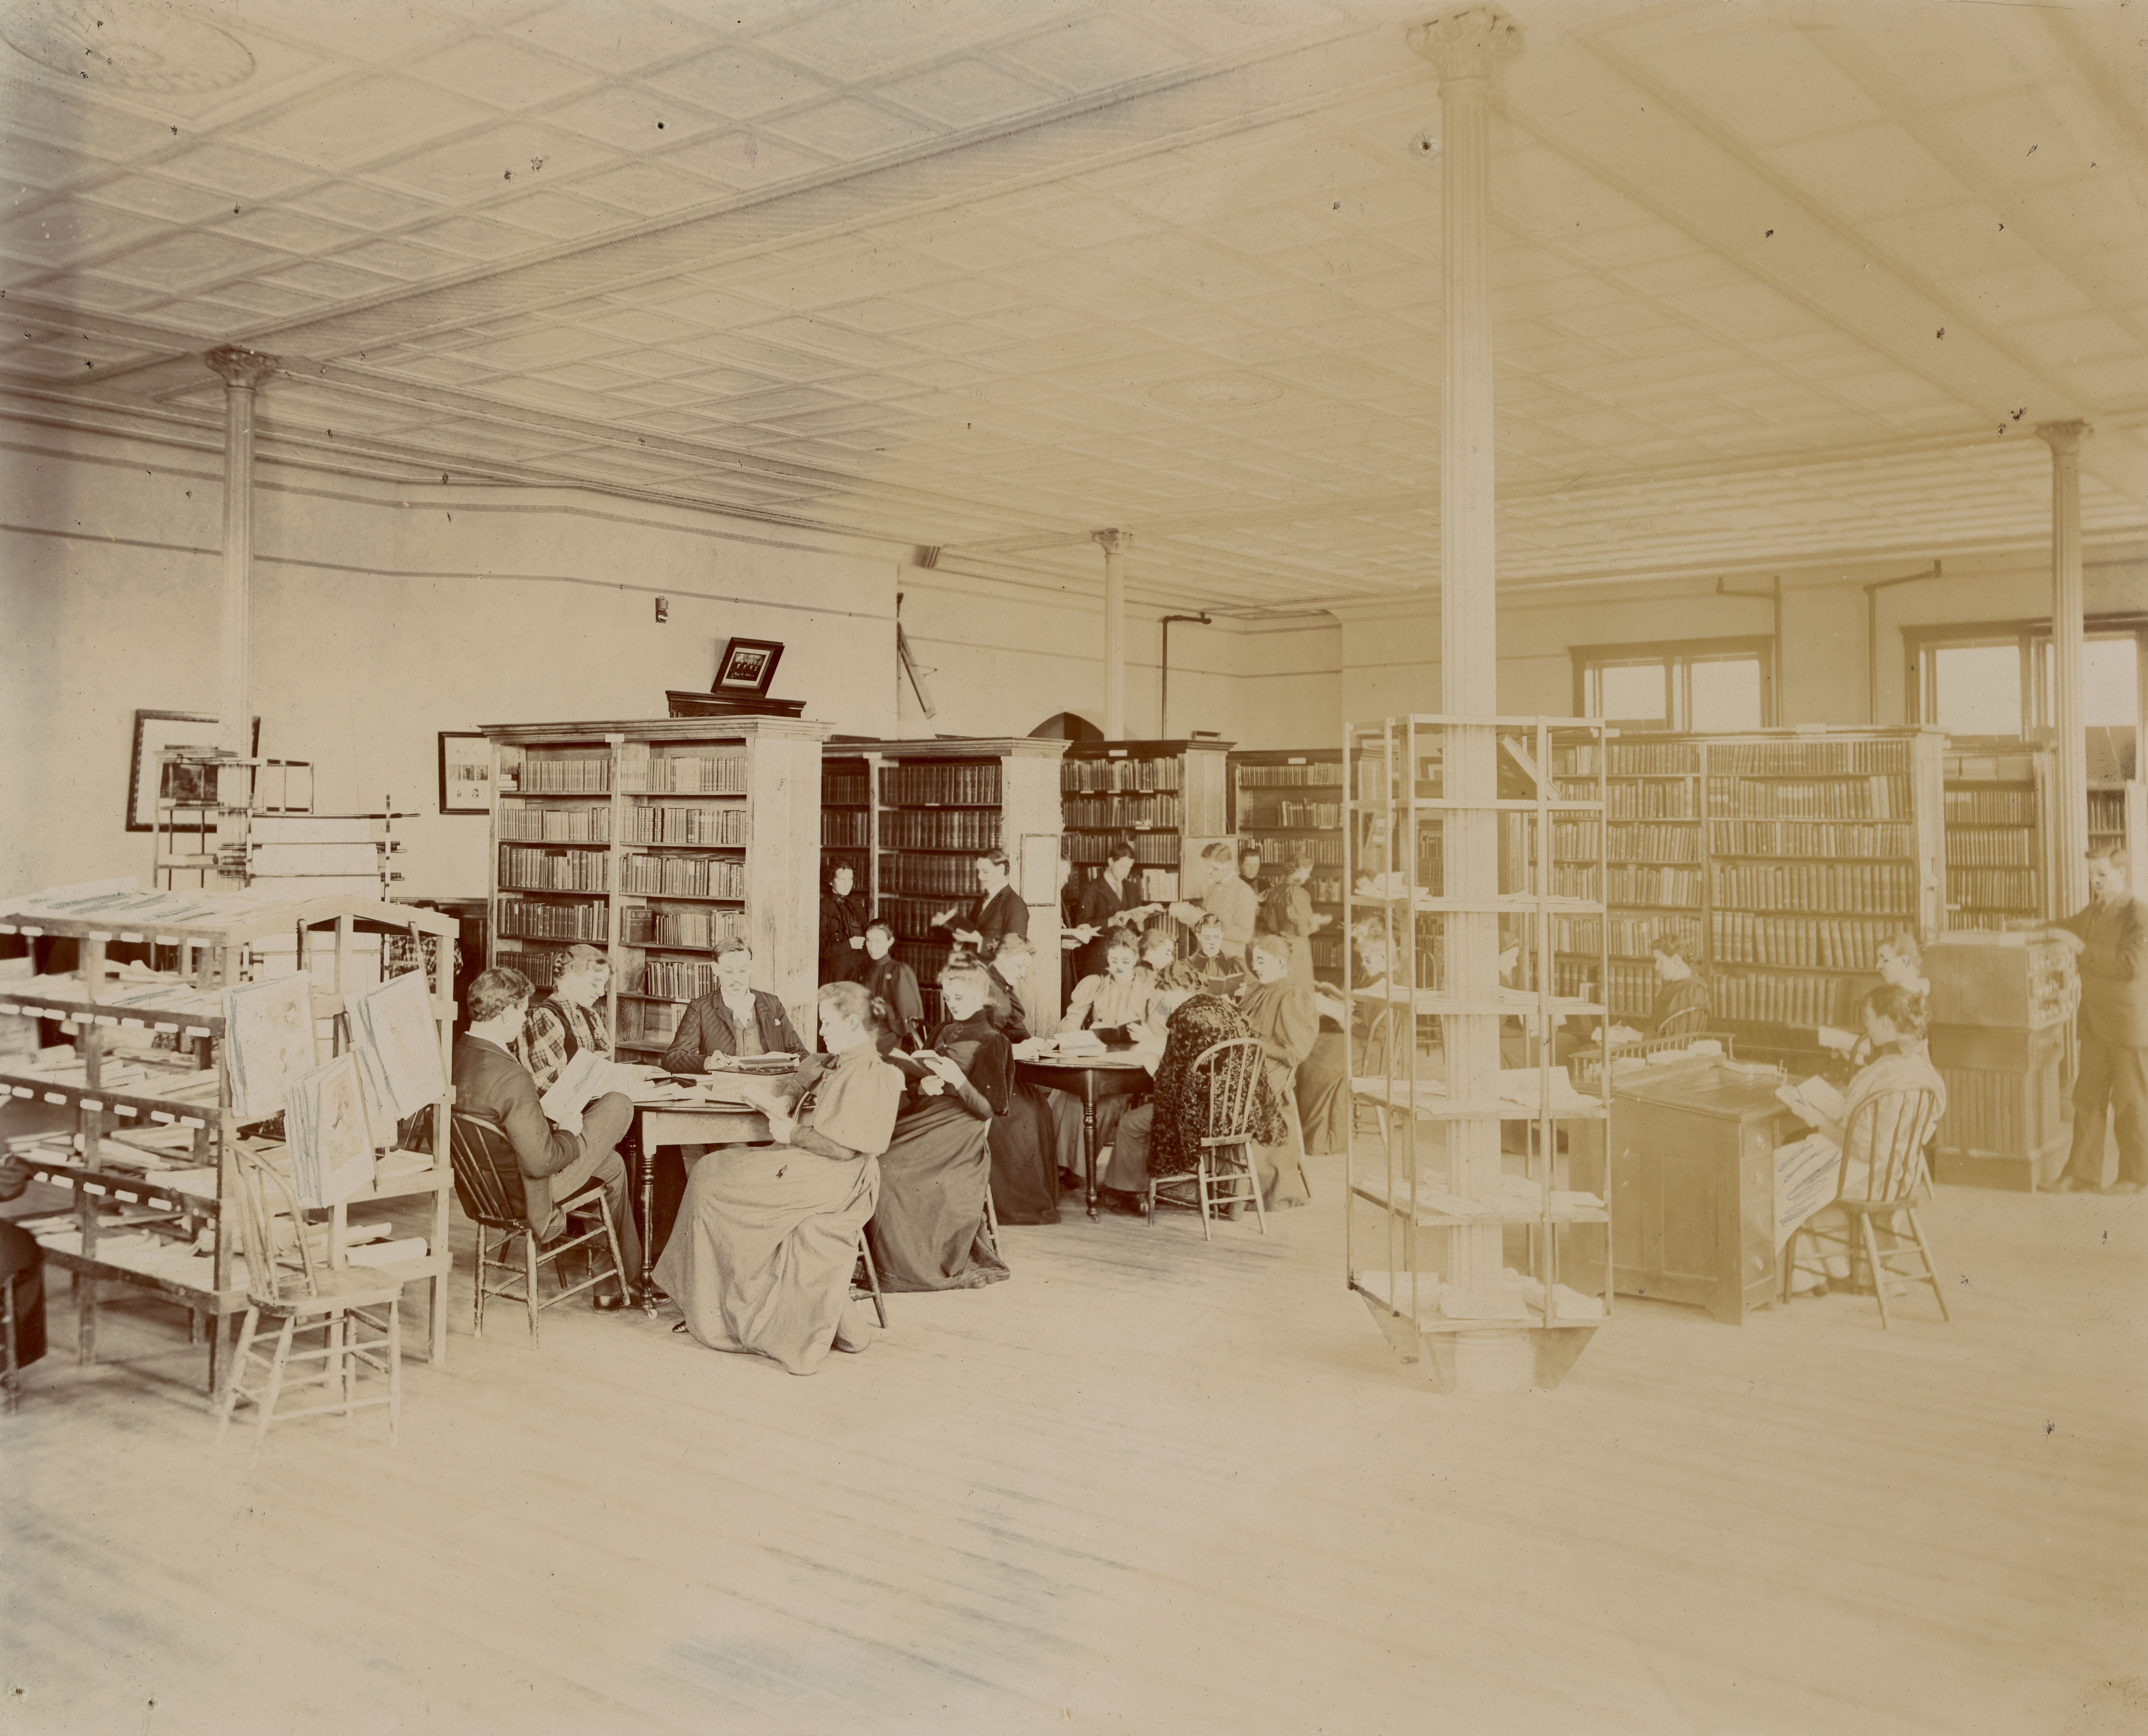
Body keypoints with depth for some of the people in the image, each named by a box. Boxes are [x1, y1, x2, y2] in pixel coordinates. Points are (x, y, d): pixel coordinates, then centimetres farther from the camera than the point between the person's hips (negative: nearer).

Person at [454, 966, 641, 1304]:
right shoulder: (511, 1079, -34)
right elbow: (540, 1162, -32)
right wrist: (573, 1138, -13)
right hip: (521, 1194, -8)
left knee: (611, 1163, 25)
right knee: (618, 1106, 9)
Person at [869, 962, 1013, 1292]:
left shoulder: (991, 1041, -5)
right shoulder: (943, 1033, 17)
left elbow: (989, 1110, -11)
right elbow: (916, 1091, 18)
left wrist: (957, 1079, -25)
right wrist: (923, 1086, -6)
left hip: (960, 1130, -7)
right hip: (928, 1117, 7)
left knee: (888, 1169, -24)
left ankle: (909, 1267, -11)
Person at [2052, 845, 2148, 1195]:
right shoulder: (2092, 912, 9)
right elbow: (2068, 929, 29)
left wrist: (2084, 948, -22)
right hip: (2095, 1022, 7)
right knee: (2088, 1099, 5)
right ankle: (2083, 1175, 10)